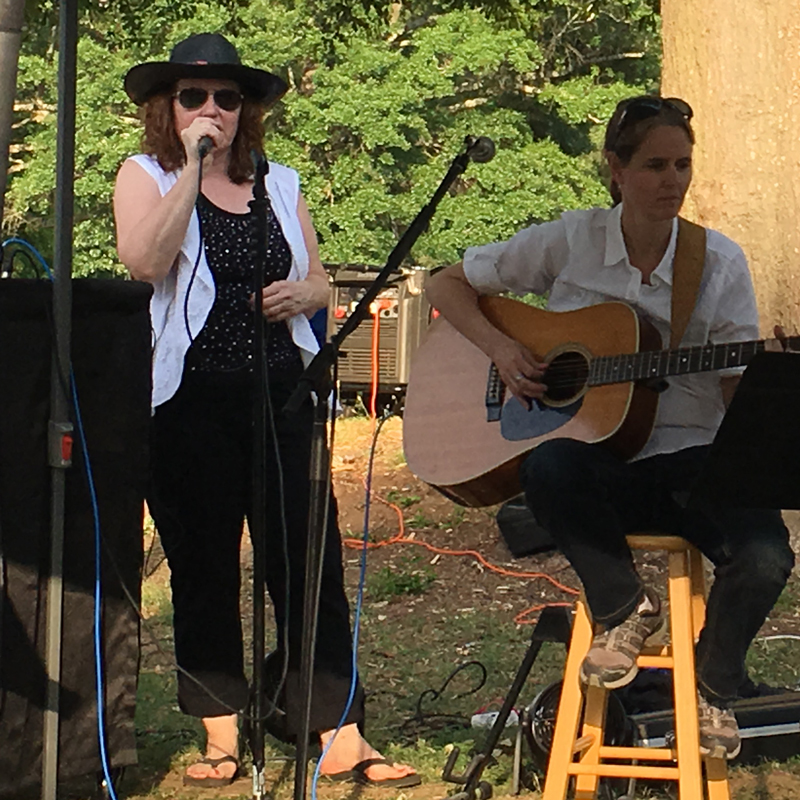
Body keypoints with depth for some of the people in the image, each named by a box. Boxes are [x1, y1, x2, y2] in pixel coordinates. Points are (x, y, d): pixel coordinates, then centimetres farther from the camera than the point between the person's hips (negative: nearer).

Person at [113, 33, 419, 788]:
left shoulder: (279, 183, 14)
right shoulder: (146, 177, 3)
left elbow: (319, 282, 19)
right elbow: (142, 262, -17)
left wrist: (302, 294, -4)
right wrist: (192, 167, -17)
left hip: (282, 394, 3)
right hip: (191, 405, -2)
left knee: (312, 562, -2)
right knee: (204, 568, 5)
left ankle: (340, 738, 0)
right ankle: (220, 735, 15)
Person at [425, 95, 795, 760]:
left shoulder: (719, 262, 2)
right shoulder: (568, 243, 1)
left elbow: (741, 391, 0)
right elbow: (447, 285, 9)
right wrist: (500, 348, -7)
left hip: (686, 457, 1)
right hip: (592, 451, -1)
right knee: (550, 466, -38)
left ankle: (713, 691, 6)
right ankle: (623, 607, -9)